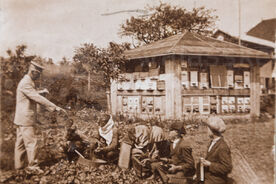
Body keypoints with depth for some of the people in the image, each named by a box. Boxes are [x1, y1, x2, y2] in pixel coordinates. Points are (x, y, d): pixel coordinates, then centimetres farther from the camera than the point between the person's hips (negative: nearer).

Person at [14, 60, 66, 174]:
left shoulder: (27, 82, 15)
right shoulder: (26, 83, -19)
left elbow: (33, 95, 26)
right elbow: (38, 98, -25)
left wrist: (41, 91, 6)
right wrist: (54, 107, -24)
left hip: (21, 119, 11)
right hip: (25, 119, -11)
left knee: (21, 142, 15)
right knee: (31, 142, -6)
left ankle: (18, 164, 24)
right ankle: (33, 166, 1)